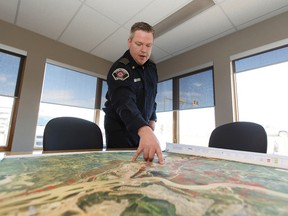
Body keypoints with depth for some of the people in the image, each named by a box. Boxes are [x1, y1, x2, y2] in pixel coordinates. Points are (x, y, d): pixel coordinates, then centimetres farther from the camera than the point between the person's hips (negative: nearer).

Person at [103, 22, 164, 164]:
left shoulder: (151, 68, 1)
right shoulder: (120, 69, -23)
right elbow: (124, 103, -42)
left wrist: (152, 119, 1)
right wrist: (145, 131, -58)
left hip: (142, 128, 7)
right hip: (120, 129, -6)